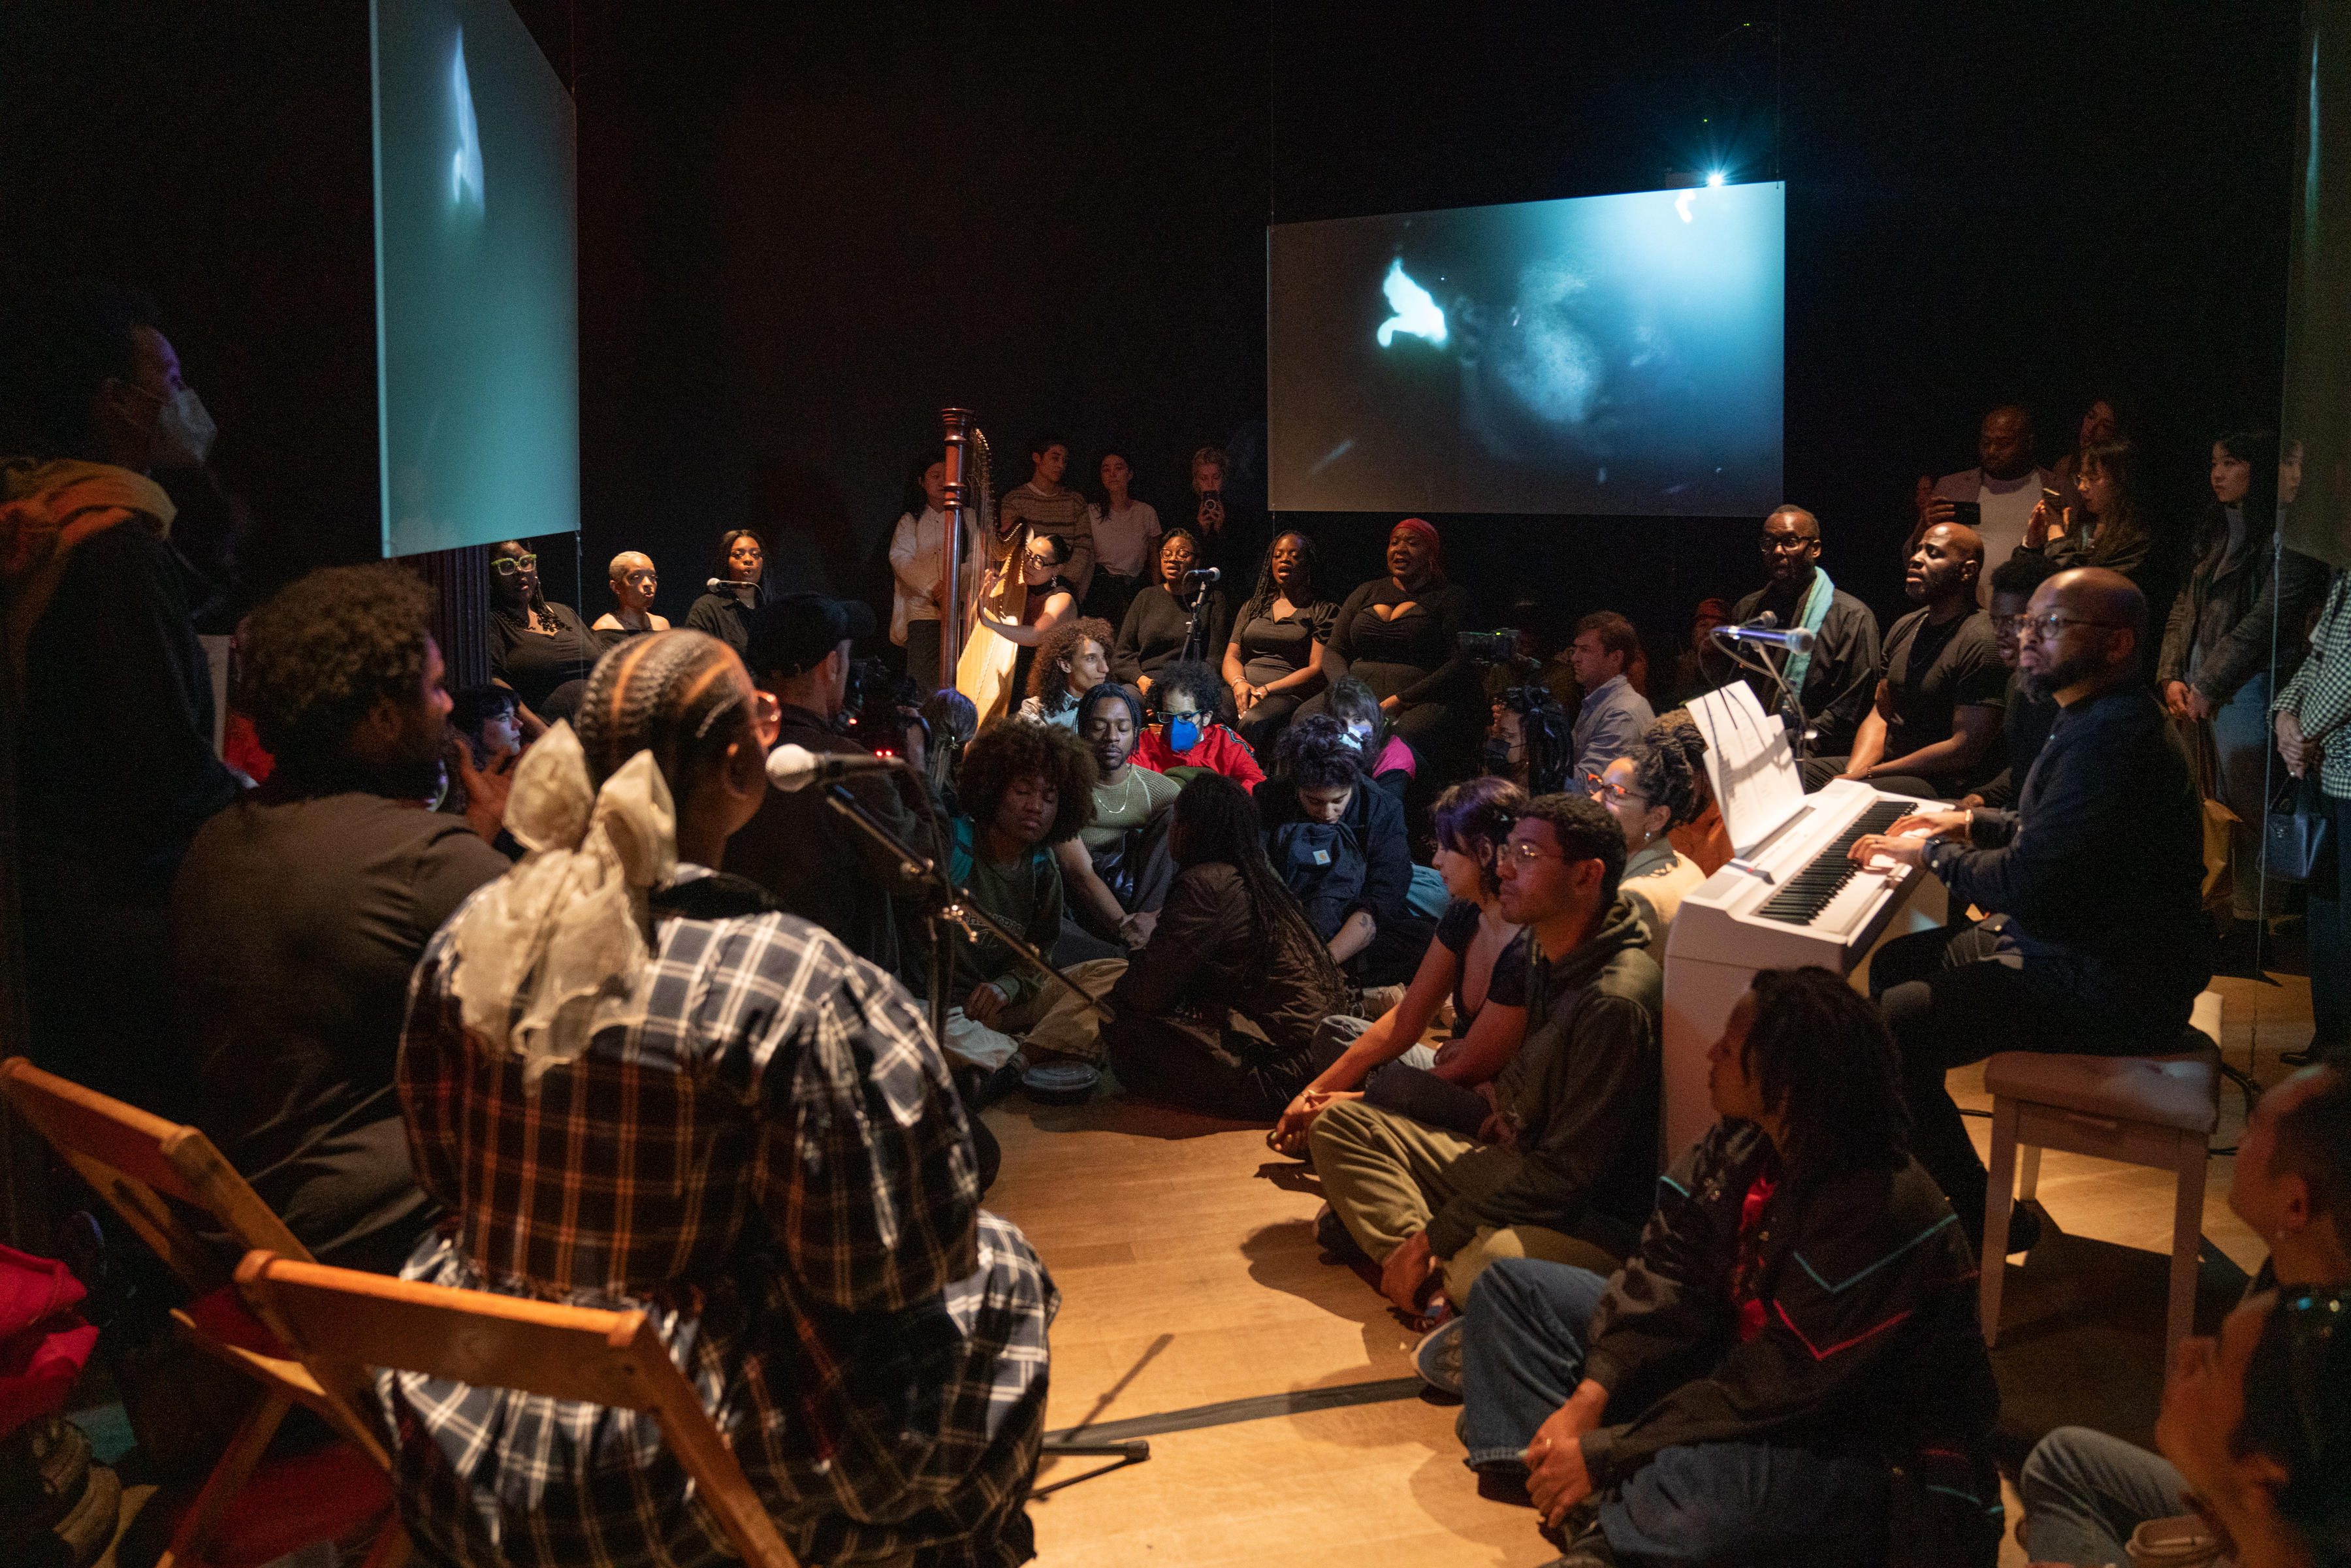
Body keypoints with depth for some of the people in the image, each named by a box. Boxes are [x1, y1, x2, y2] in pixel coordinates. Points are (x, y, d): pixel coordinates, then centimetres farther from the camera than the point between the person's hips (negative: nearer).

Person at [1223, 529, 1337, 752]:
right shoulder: (1253, 607, 26)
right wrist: (1239, 683, -6)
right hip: (1242, 691, 4)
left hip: (1288, 694, -4)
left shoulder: (1324, 611, 11)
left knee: (1252, 722, -40)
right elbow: (1231, 656, 19)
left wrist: (1265, 690, -11)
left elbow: (1317, 669, 0)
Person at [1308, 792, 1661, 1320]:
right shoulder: (1541, 951, 6)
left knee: (1482, 1264, -44)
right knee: (1341, 1124, 4)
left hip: (1593, 1221, -10)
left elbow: (1565, 1172, -23)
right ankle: (1425, 1275, -16)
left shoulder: (1617, 1002, -24)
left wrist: (1431, 1238, -20)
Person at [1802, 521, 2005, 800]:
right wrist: (1852, 772, -7)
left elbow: (1965, 750, -18)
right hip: (1886, 764, 9)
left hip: (1944, 785, -8)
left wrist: (1866, 774, -15)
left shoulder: (1981, 642, -14)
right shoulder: (1903, 628, 14)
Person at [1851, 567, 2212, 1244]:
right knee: (1893, 964, 17)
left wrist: (1933, 854, -13)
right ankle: (1928, 1178, 27)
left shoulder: (2110, 738, -26)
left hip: (2107, 991, -12)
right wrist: (1972, 823, 14)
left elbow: (2028, 888, -29)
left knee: (1887, 1032, -18)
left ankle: (1985, 1225, 0)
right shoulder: (2097, 718, 11)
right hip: (2073, 943, 12)